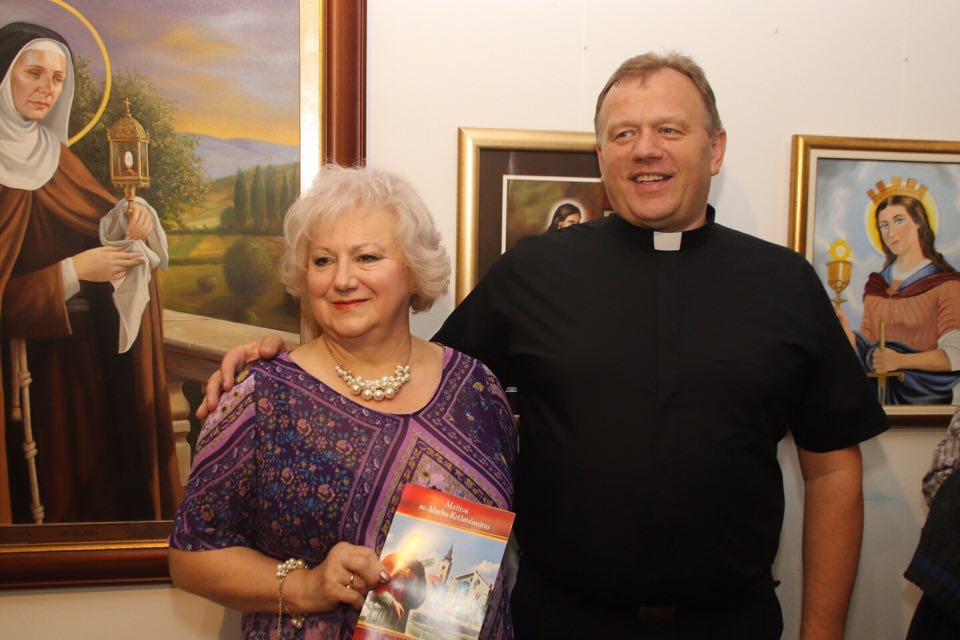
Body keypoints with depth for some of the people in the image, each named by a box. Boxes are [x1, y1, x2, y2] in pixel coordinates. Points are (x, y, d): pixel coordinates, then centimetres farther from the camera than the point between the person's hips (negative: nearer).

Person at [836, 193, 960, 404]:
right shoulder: (876, 284, 13)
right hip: (882, 393, 4)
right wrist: (844, 328, -10)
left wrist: (900, 360, -24)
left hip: (928, 397, -4)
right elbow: (866, 350, 9)